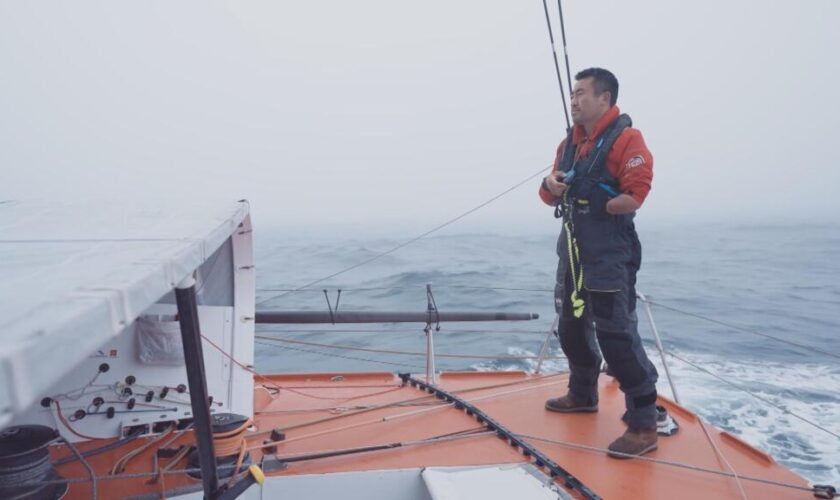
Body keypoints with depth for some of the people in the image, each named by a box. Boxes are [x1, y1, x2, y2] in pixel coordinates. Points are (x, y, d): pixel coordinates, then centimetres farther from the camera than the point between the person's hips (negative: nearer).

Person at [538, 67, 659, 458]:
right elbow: (551, 196, 14)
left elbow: (634, 198, -17)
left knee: (616, 336, -10)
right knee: (571, 328, 18)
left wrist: (596, 204, -23)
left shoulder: (626, 139, -8)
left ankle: (644, 425, 0)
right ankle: (583, 395, 38)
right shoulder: (570, 143, 16)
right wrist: (550, 185, -6)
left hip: (610, 254, -8)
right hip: (572, 250, 9)